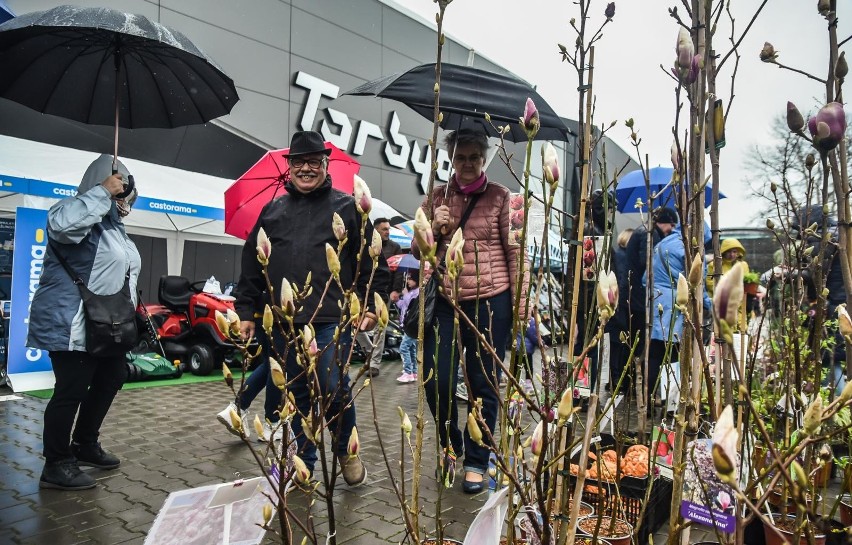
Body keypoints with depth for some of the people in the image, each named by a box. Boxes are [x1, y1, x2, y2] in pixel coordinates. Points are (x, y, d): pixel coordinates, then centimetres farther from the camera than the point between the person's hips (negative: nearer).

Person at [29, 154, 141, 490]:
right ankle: (56, 465, 9)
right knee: (71, 391, -4)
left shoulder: (113, 223, 17)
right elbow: (60, 224, -40)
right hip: (72, 325, -10)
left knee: (111, 380, 17)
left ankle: (85, 445, 32)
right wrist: (104, 192, -29)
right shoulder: (79, 213, -13)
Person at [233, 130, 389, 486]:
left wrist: (371, 306, -5)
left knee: (333, 388, -10)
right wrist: (245, 311, 12)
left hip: (332, 319, -4)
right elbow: (252, 266, 17)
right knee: (298, 396, 11)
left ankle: (346, 451, 17)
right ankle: (305, 463, 26)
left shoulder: (347, 207, 6)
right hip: (284, 323, 4)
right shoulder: (272, 212, 16)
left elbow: (373, 262, 3)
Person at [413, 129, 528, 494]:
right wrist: (434, 227, -10)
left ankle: (476, 462, 23)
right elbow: (418, 251, 10)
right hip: (445, 301, 3)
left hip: (490, 302, -2)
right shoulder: (437, 197, 9)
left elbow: (515, 252, -1)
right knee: (436, 381, 2)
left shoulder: (500, 196, 0)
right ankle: (450, 446, 30)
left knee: (484, 386, 5)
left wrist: (521, 303, -6)